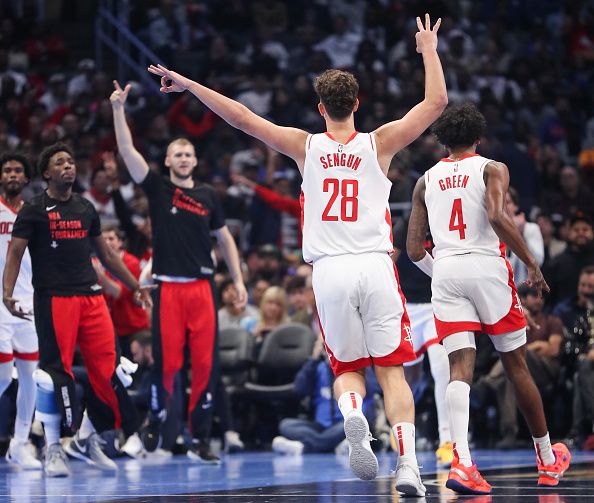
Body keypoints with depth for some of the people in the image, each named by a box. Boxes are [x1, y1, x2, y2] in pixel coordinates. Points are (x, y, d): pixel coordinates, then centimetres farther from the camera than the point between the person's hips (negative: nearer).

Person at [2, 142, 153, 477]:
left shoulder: (86, 209, 16)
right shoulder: (34, 211, 0)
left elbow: (106, 253, 25)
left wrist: (135, 286, 25)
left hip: (91, 296, 5)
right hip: (54, 298, -5)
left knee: (108, 369, 0)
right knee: (55, 373, -7)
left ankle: (88, 439, 16)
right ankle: (53, 449, 3)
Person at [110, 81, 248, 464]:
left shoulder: (208, 195, 11)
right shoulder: (158, 189, 4)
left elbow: (224, 237, 19)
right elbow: (127, 151, -6)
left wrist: (238, 280, 13)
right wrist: (118, 109, -15)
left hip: (203, 286, 2)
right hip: (168, 286, -2)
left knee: (206, 363, -2)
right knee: (167, 362, -3)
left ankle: (201, 439, 5)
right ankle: (157, 419, 23)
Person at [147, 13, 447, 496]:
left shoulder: (305, 146, 5)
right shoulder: (379, 144, 4)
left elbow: (241, 117, 6)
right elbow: (436, 101, 8)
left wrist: (187, 84, 13)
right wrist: (429, 50, 22)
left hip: (329, 270, 1)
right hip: (375, 266, -1)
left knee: (347, 368, 13)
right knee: (391, 370, 3)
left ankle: (352, 412, -22)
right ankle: (408, 465, -12)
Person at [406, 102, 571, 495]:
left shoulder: (427, 180, 15)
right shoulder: (492, 169, 4)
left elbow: (414, 248, 12)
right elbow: (497, 216, -16)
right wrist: (532, 263, -9)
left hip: (446, 271, 2)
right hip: (487, 267, -2)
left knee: (461, 368, -5)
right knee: (517, 365, 11)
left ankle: (462, 462, -27)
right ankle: (548, 460, 24)